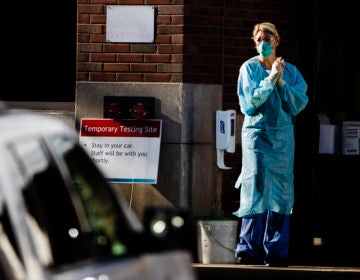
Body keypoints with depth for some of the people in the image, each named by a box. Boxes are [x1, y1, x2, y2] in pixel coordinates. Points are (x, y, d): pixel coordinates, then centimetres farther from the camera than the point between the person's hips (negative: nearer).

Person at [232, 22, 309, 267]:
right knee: (255, 188, -9)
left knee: (281, 191, 0)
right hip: (257, 133, -3)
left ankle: (276, 251, 3)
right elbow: (250, 101, -10)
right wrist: (271, 78, -11)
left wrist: (281, 83, -9)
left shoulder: (291, 71, 10)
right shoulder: (249, 68, 2)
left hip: (283, 136, 3)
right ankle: (248, 250, -8)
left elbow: (300, 103, 1)